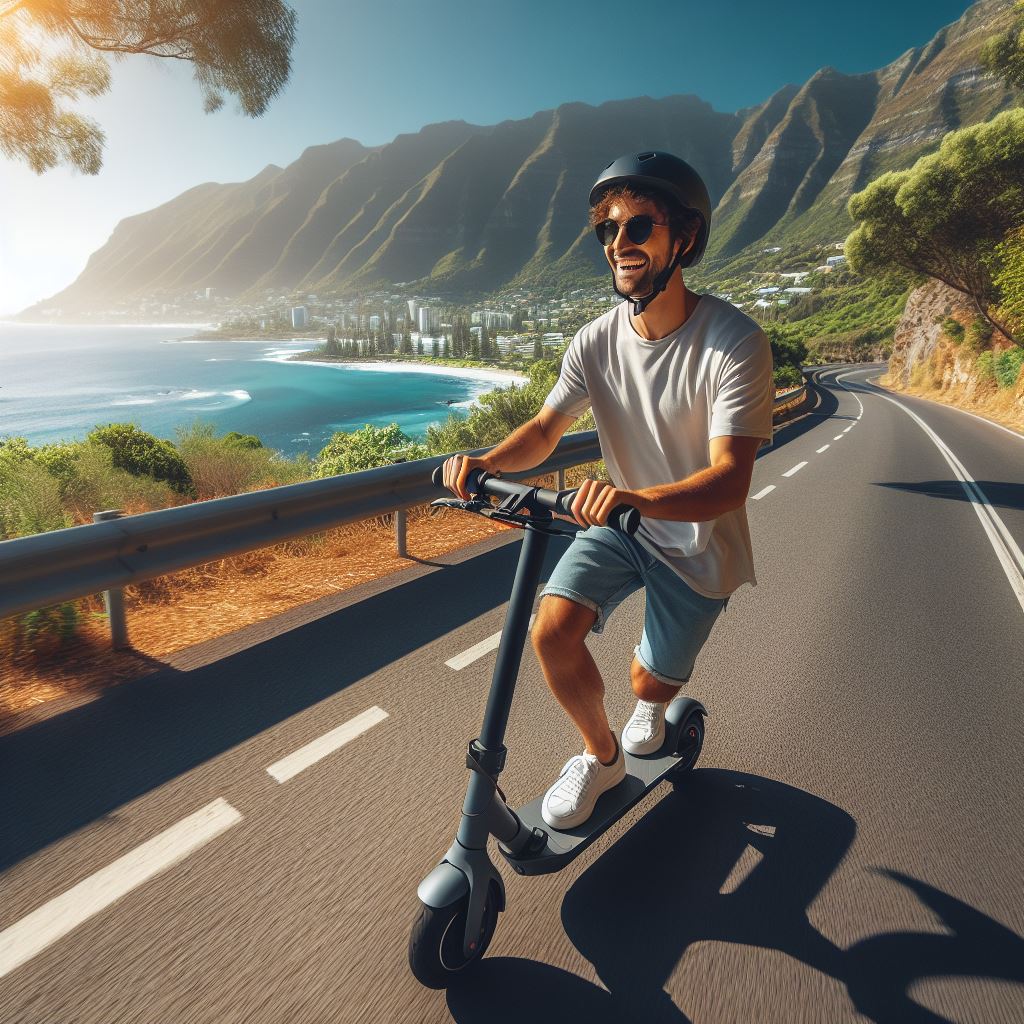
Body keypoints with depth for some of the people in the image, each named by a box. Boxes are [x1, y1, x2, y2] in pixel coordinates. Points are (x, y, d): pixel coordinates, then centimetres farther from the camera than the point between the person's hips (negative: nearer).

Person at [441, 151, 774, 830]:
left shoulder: (734, 344, -24)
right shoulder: (597, 341, -10)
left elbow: (729, 481, -32)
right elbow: (546, 429, -5)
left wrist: (637, 497, -51)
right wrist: (485, 463, -26)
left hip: (697, 542, -3)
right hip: (617, 523, 3)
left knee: (650, 680, 8)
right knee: (552, 630, -18)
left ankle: (652, 705, 51)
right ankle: (602, 756, 13)